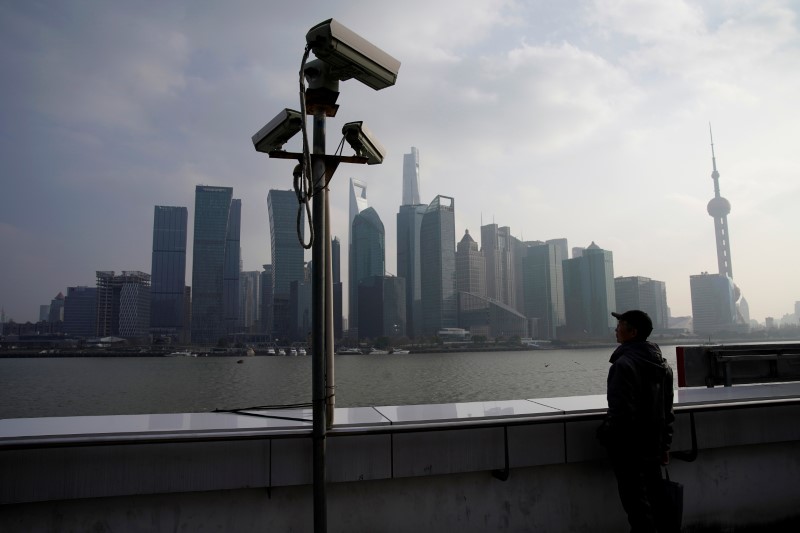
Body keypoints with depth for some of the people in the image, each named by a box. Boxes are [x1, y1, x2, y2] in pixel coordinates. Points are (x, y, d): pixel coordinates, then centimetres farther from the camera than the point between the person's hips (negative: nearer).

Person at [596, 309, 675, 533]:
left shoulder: (624, 364, -21)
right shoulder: (661, 363, 8)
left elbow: (620, 411, -25)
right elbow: (668, 410, 13)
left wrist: (603, 433, -8)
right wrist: (665, 444, 18)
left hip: (629, 448, -9)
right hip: (654, 447, 9)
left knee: (637, 506, 2)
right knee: (653, 502, 20)